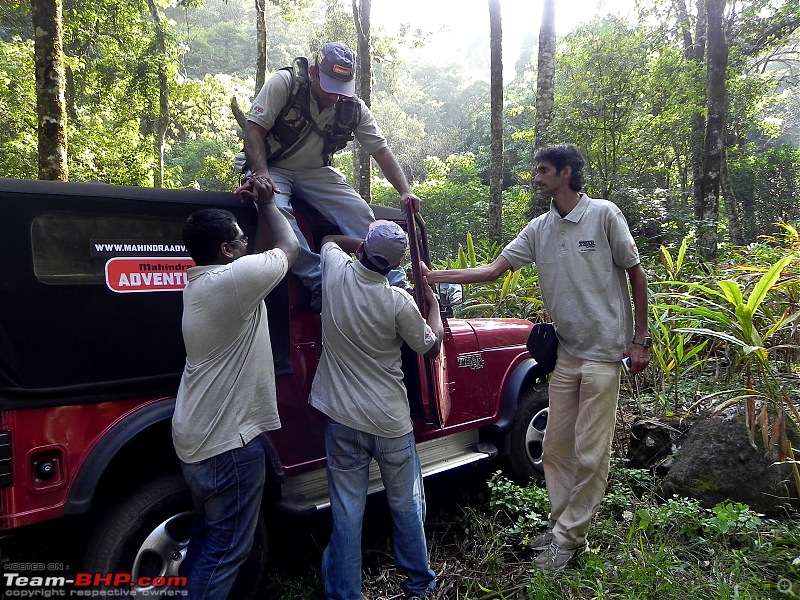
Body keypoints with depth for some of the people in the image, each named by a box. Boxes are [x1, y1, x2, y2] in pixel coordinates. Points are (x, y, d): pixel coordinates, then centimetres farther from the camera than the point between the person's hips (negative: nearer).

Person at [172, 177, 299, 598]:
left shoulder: (198, 280, 7)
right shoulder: (233, 278, -21)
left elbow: (264, 257, 17)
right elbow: (289, 247, -6)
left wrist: (260, 208, 13)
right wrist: (265, 203, 8)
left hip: (194, 437, 10)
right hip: (229, 442, -10)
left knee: (206, 536, 25)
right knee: (226, 550, 6)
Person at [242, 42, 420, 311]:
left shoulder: (353, 107, -4)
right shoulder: (284, 83, -14)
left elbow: (381, 150, -2)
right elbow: (254, 129, -16)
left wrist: (404, 191, -14)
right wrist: (261, 174, -32)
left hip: (315, 172, 3)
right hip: (274, 168, -2)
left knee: (359, 212, -19)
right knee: (275, 209, -36)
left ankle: (396, 284, -17)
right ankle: (319, 283, -33)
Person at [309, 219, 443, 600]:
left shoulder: (335, 270, -8)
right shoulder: (399, 302, -17)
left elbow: (329, 239, 17)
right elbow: (431, 347, 0)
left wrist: (365, 245, 16)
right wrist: (432, 303, 12)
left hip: (341, 418, 2)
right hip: (390, 421, -2)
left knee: (347, 512, 10)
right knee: (406, 506, 16)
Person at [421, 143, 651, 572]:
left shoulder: (604, 215, -7)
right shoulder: (539, 229, 7)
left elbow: (635, 275, -3)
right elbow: (494, 269, 5)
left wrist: (640, 339, -5)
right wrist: (437, 276, -2)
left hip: (604, 351, -5)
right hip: (565, 351, 6)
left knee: (590, 453, 1)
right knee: (556, 447, 11)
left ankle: (568, 539, 15)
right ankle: (560, 524, 27)